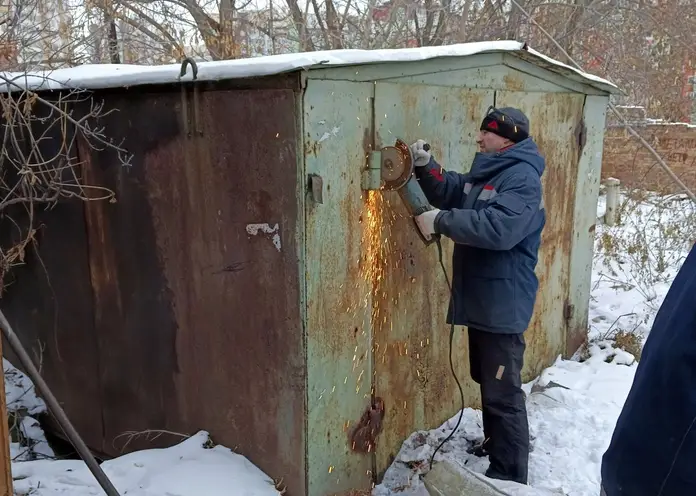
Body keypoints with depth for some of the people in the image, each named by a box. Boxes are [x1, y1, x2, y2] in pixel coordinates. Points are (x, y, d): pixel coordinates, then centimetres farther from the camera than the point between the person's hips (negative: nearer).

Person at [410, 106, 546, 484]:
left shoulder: (522, 177, -18)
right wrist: (425, 166, 0)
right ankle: (494, 443, 43)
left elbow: (499, 227, -32)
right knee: (486, 381, 24)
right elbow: (450, 194, 19)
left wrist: (440, 221, -27)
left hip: (503, 304, -10)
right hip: (481, 299, 10)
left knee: (503, 392, -1)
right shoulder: (486, 171, 13)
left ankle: (509, 474, 11)